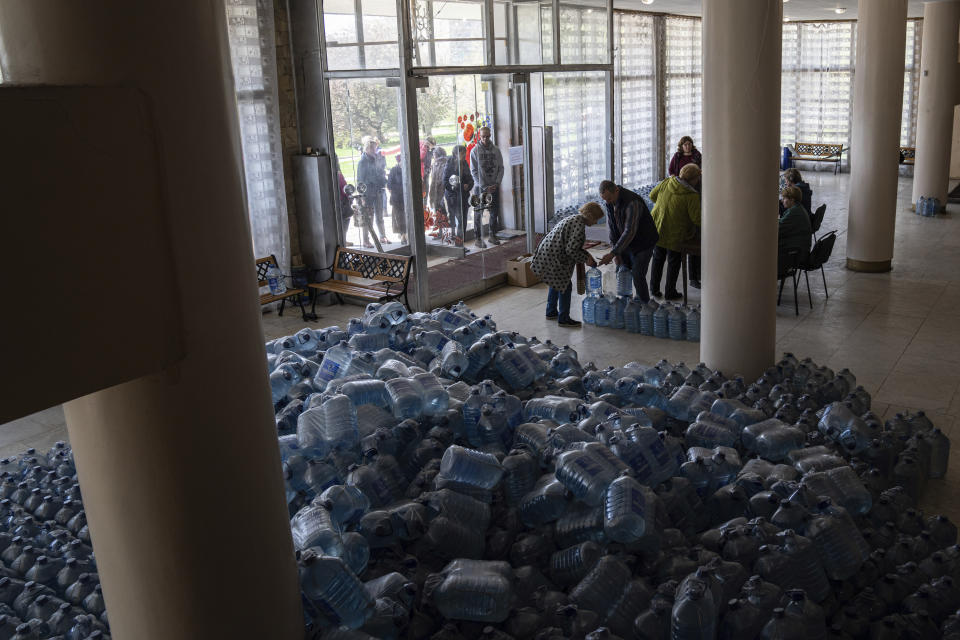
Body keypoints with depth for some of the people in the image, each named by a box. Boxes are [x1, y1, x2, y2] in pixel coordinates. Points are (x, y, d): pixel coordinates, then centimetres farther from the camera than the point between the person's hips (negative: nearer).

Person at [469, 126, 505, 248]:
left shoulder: (496, 150, 5)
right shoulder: (475, 151, -4)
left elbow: (501, 168, 6)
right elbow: (474, 171, -7)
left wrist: (497, 183, -8)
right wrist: (485, 187, -13)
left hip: (494, 187, 3)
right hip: (480, 187, -3)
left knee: (494, 212, 9)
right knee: (478, 213, -1)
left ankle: (492, 235, 22)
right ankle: (478, 239, 5)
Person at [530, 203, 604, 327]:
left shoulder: (573, 219, 16)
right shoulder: (579, 225, -17)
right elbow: (571, 249, -20)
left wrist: (586, 254, 15)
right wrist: (585, 259, -7)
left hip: (545, 253, 11)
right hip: (554, 258, -11)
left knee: (556, 283, 25)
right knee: (565, 286, 0)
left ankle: (551, 312, 38)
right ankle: (563, 319, 9)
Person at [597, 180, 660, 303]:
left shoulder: (633, 203, -31)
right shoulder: (610, 202, -5)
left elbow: (630, 231, -36)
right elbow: (612, 227, 1)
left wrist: (613, 253, -37)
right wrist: (614, 250, -7)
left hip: (643, 243, -7)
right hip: (625, 243, 7)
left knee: (638, 276, -11)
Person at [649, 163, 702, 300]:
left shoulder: (666, 183, -6)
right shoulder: (692, 196, -20)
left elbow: (652, 196, 9)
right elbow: (697, 219, -18)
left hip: (657, 228, 5)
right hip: (675, 234, -5)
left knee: (658, 258, 20)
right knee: (674, 262, 13)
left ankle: (654, 288, 27)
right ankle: (670, 292, 21)